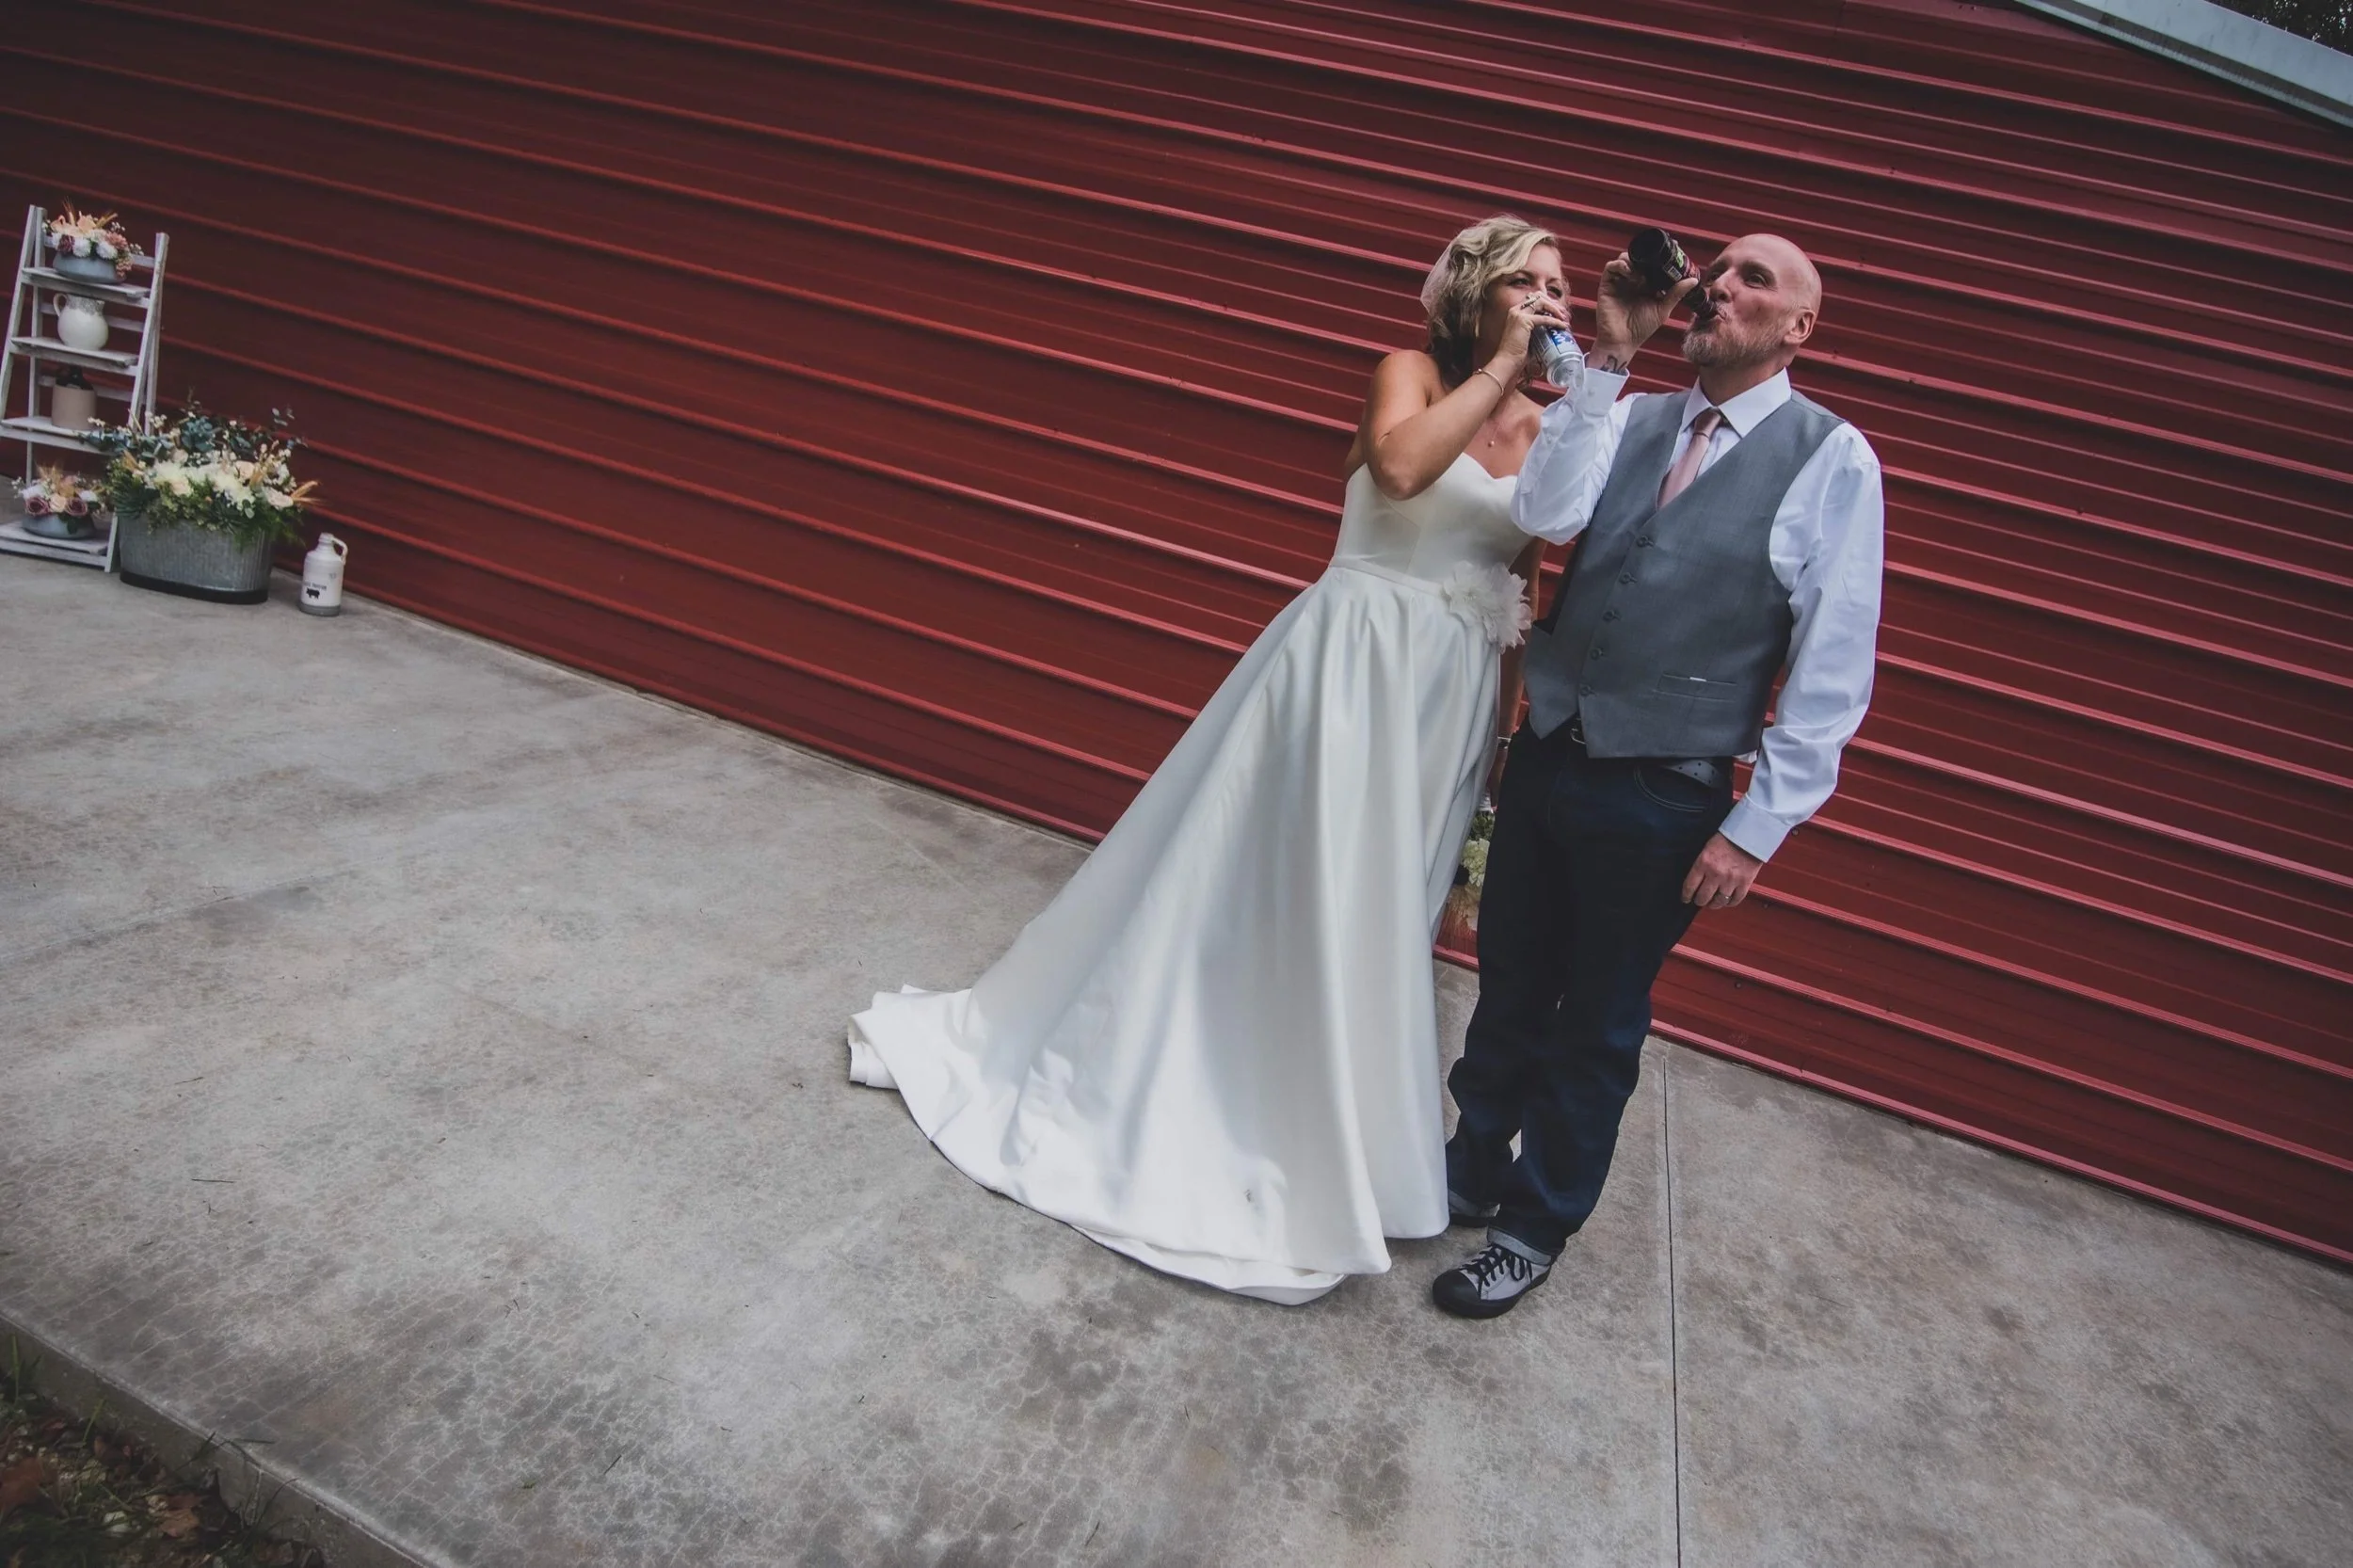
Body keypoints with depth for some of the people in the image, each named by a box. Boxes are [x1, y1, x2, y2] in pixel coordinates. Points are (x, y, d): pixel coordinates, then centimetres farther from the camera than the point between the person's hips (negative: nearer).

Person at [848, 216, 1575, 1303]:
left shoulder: (1547, 432, 10)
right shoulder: (1411, 372, -4)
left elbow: (1523, 592, 13)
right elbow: (1397, 466, -27)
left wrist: (1508, 725, 9)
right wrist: (1497, 366, -18)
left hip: (1452, 699, 5)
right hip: (1353, 669, -5)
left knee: (1360, 912, 12)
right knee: (1237, 877, 1)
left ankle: (1290, 1126, 29)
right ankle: (1119, 1074, 21)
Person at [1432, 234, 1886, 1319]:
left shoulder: (1832, 458, -7)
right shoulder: (1633, 418, 6)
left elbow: (1833, 666, -9)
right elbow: (1544, 514, -12)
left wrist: (1757, 827, -12)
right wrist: (1609, 357, -12)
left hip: (1664, 801, -4)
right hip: (1544, 758, 4)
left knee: (1596, 1026, 11)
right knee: (1509, 990, 18)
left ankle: (1535, 1228, 31)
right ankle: (1471, 1171, 40)